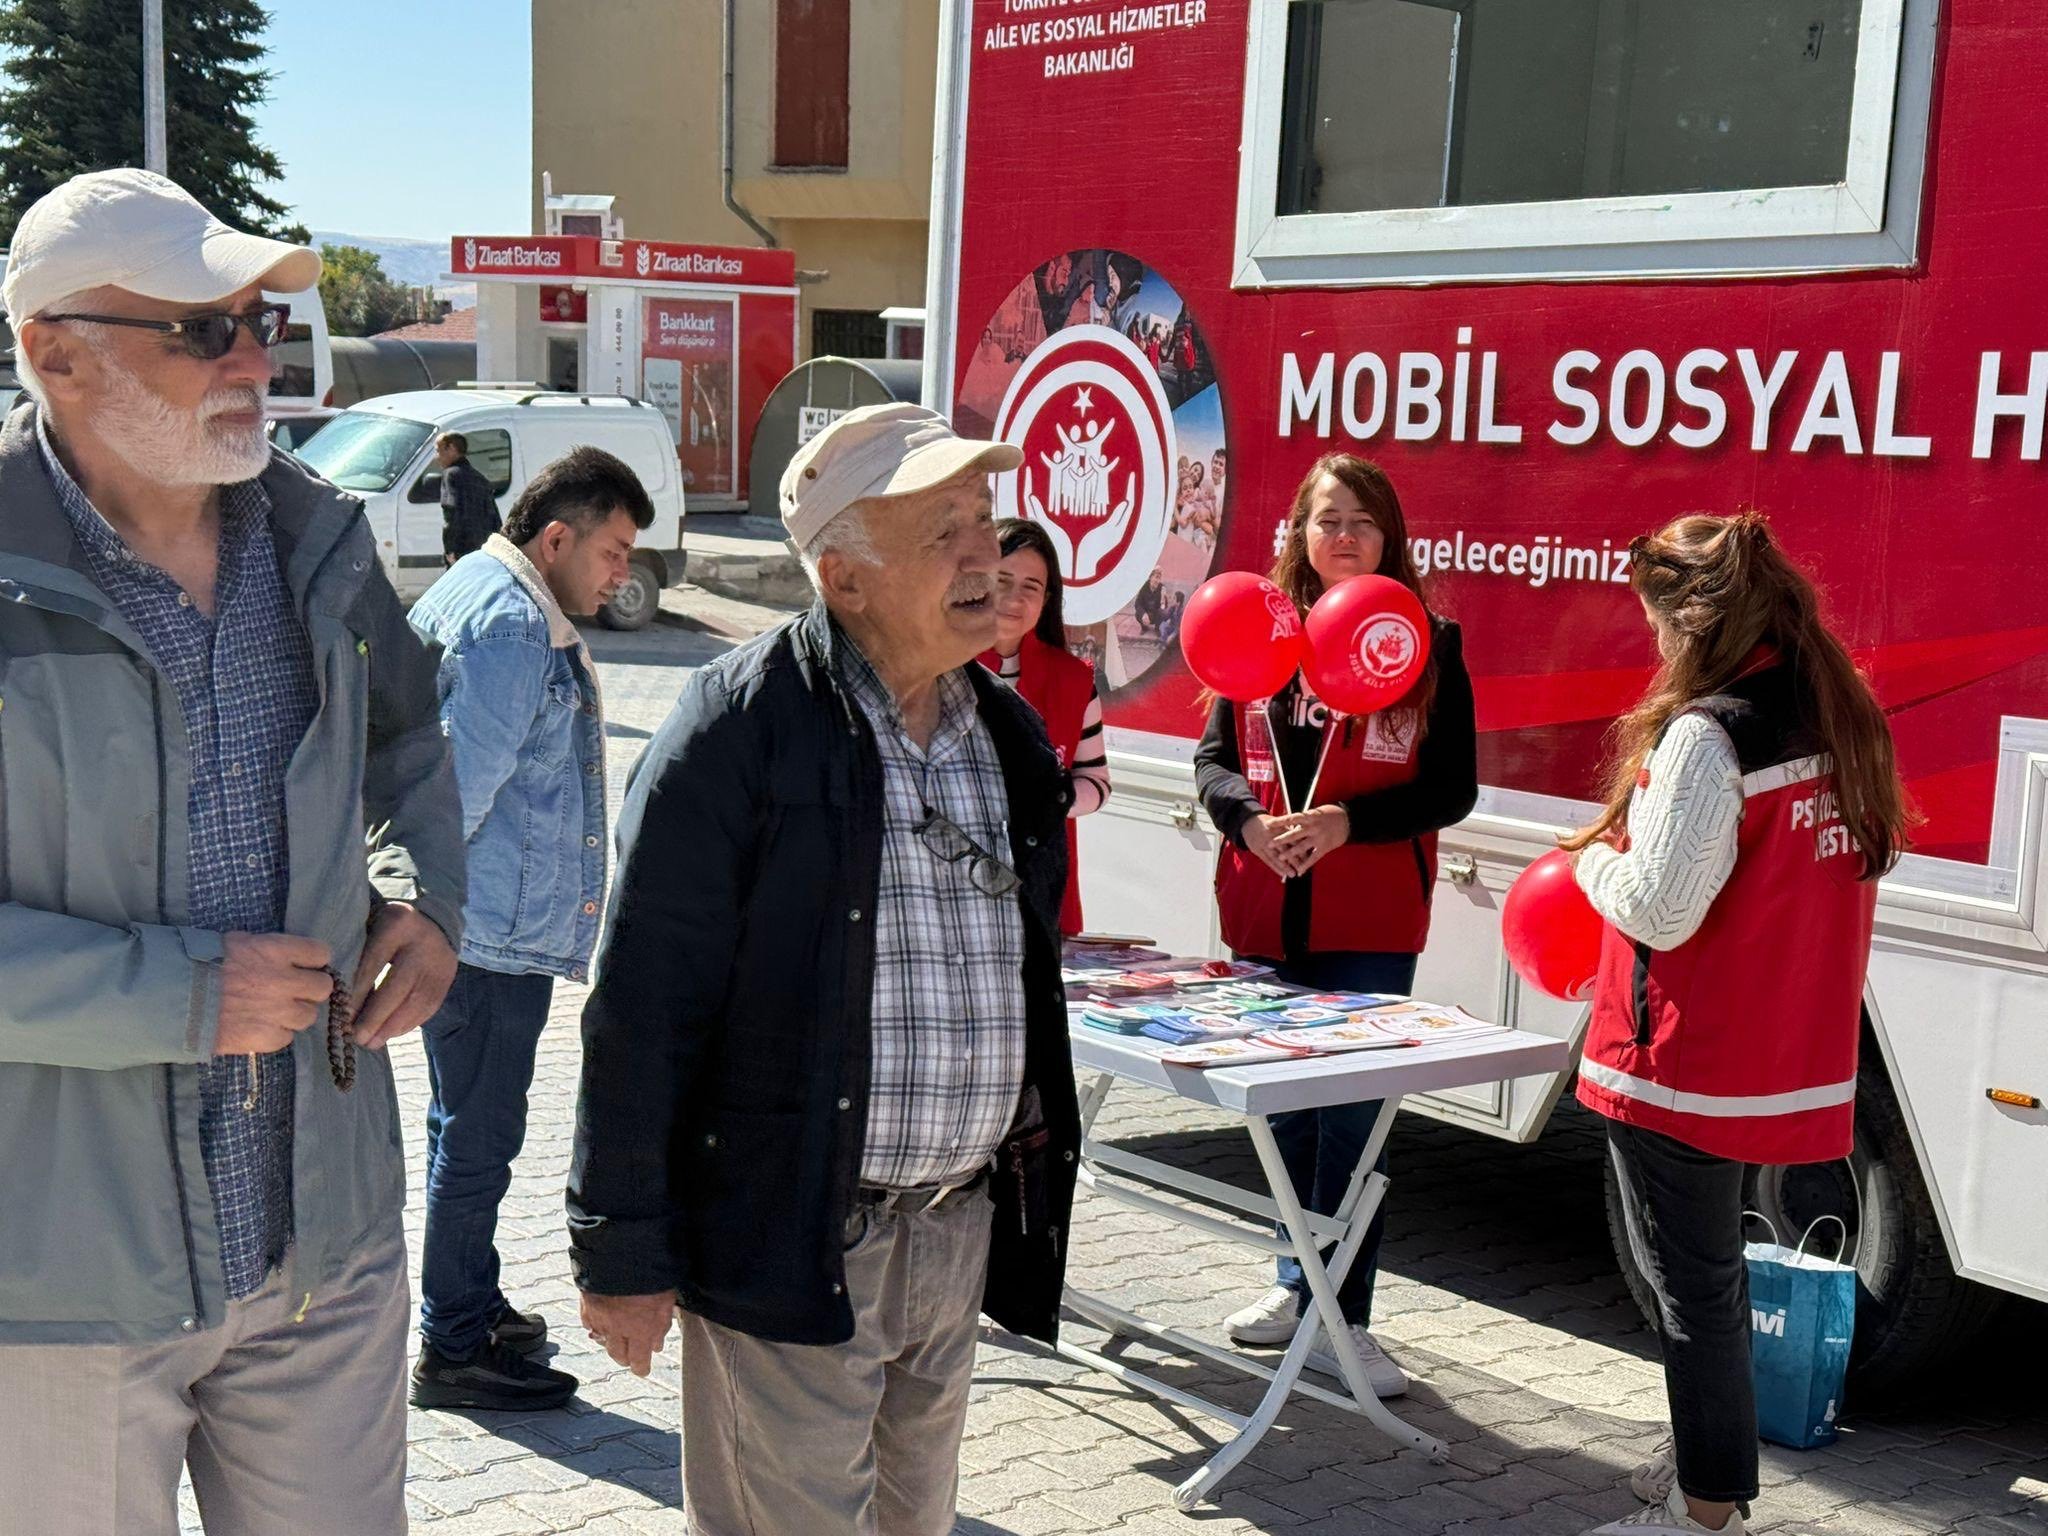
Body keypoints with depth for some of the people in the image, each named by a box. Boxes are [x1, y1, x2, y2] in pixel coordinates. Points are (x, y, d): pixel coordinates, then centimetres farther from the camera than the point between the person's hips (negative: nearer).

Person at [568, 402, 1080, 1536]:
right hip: (788, 1240, -7)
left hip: (959, 1230, 7)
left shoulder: (1008, 735, 9)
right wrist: (623, 1251, -13)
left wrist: (1033, 1187, 20)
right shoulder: (741, 721, -13)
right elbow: (644, 1002, -13)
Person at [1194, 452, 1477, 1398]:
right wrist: (1250, 820, -15)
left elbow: (1452, 788, -4)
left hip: (1370, 928, -3)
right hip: (1266, 918, 3)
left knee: (1352, 1116, -4)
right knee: (1287, 1106, 15)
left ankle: (1338, 1318, 5)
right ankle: (1300, 1282, 31)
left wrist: (1346, 822, -18)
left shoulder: (1429, 643, -1)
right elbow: (1214, 756, 5)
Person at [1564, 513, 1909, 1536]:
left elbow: (1657, 908, -21)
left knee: (1690, 1280, 4)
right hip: (1788, 1060, 8)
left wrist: (1597, 859, -1)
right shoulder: (1842, 722, 5)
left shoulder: (1708, 734, -21)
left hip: (1684, 1065, -8)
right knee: (1711, 1266, 23)